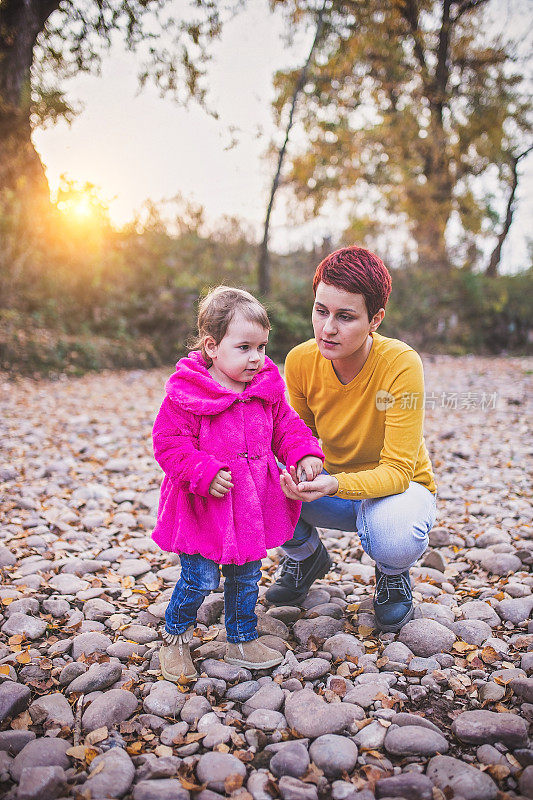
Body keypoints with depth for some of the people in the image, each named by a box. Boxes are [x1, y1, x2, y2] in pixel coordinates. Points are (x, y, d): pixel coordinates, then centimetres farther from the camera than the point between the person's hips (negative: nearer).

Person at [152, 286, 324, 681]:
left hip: (252, 506, 5)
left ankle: (242, 640, 38)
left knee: (247, 576, 17)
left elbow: (286, 427, 10)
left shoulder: (267, 388, 0)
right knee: (199, 579, 3)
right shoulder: (185, 394, -17)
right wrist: (205, 473, -26)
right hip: (204, 508, -5)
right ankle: (175, 636, 31)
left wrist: (305, 454, -8)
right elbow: (169, 443, -15)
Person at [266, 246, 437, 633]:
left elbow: (397, 471, -27)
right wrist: (295, 470, -27)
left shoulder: (401, 364, -28)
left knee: (393, 538, -38)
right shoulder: (300, 361, -16)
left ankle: (393, 575, 4)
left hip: (396, 486, -3)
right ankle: (306, 554, 10)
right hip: (333, 486, 4)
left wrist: (334, 484, -45)